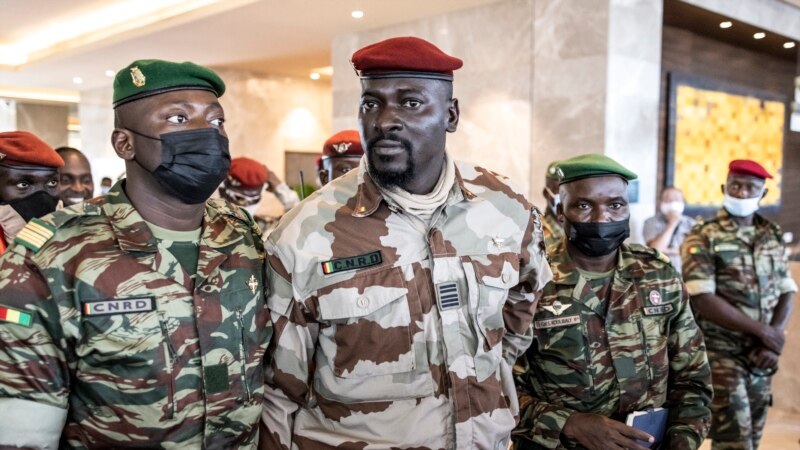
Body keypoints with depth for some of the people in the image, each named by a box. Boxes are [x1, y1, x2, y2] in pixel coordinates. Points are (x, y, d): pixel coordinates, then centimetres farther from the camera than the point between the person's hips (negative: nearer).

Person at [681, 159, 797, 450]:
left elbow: (786, 293, 7)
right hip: (720, 353, -5)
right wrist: (763, 331, -13)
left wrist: (771, 342, -9)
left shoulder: (773, 237, 10)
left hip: (760, 355, 6)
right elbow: (702, 300, -16)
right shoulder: (703, 237, -8)